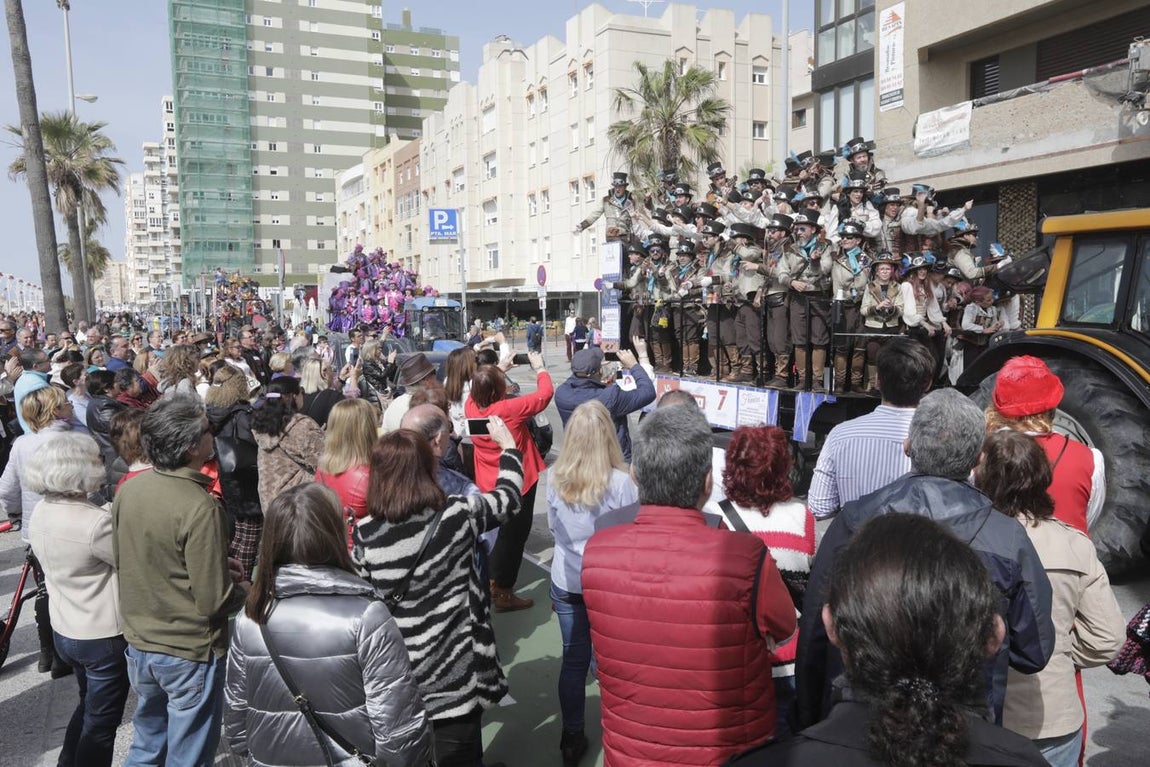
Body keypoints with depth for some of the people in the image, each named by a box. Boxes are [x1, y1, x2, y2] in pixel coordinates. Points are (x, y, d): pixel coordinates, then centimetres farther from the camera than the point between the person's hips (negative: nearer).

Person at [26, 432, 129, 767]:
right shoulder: (95, 523, -30)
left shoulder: (42, 511, -4)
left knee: (88, 705, 29)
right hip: (103, 638, -8)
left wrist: (111, 515, -3)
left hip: (64, 632, 8)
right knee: (102, 721, 12)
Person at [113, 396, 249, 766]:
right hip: (190, 652, -7)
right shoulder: (199, 507, -27)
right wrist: (246, 588, -3)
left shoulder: (128, 489, -6)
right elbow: (214, 602, -24)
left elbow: (123, 561, 9)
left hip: (138, 642, 7)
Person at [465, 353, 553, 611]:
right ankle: (503, 593, 18)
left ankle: (491, 581, 40)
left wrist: (501, 370, 11)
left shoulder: (471, 405, -11)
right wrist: (539, 366, -4)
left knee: (493, 533, 25)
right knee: (513, 536, 8)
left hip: (487, 483, 7)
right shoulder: (510, 409, -28)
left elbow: (481, 389, 14)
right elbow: (545, 393, -18)